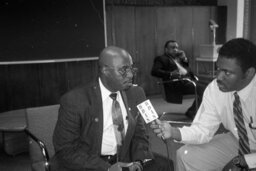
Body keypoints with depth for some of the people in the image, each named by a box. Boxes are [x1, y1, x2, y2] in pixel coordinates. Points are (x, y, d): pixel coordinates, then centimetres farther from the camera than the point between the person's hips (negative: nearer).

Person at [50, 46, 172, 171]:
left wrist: (138, 160, -11)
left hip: (123, 160, 4)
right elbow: (65, 150, -13)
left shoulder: (136, 94, 1)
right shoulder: (74, 100, -14)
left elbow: (139, 135, 9)